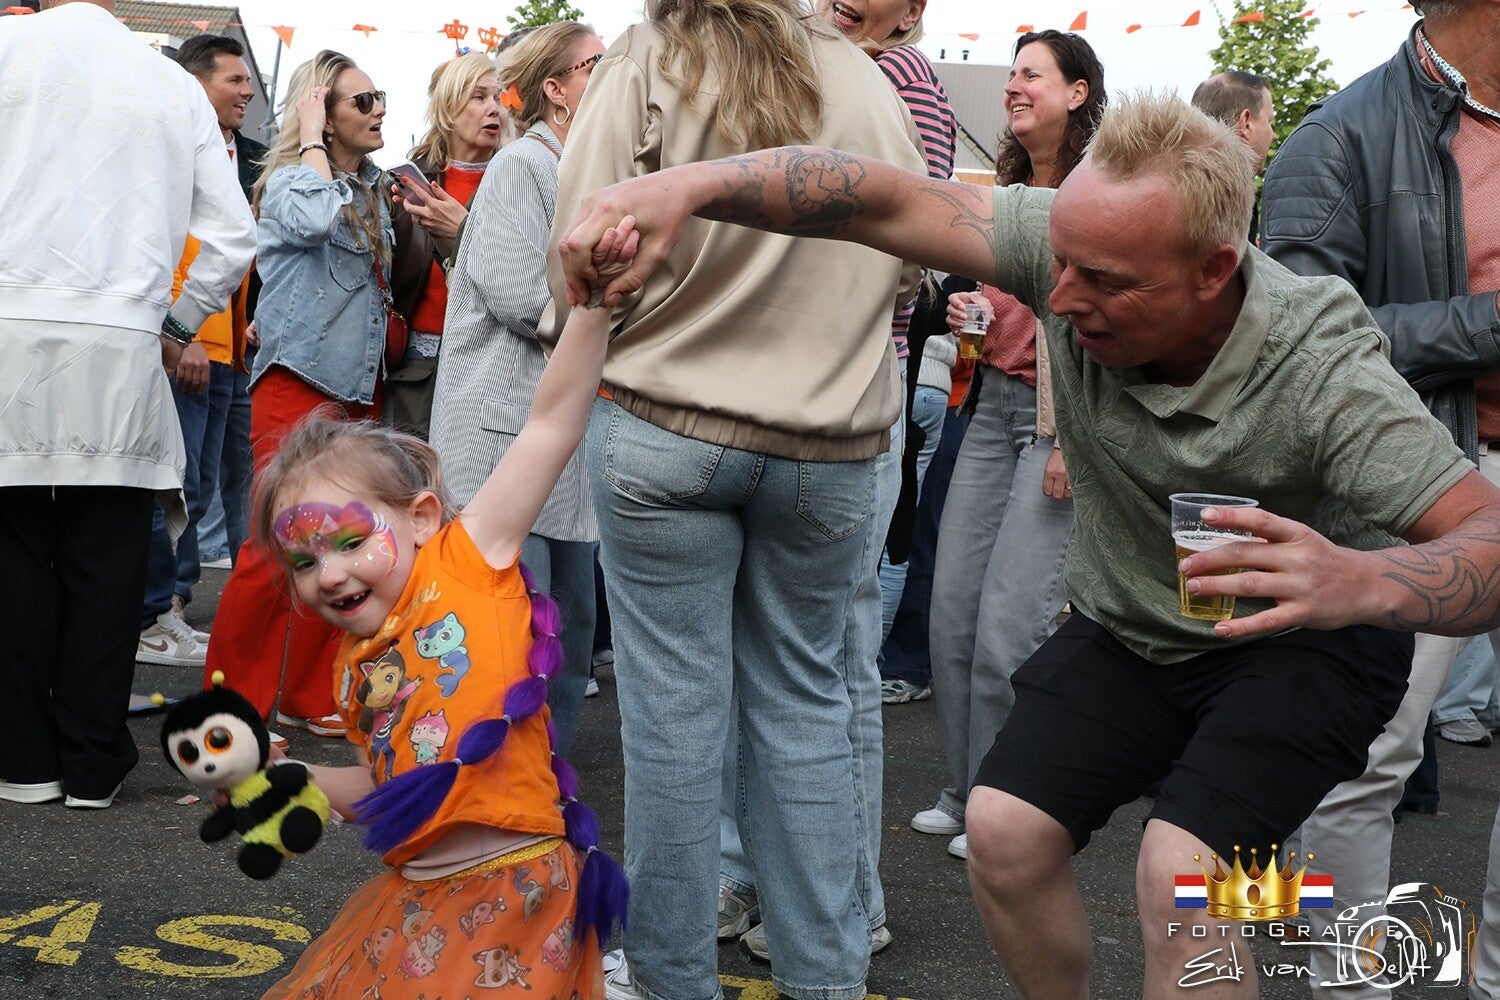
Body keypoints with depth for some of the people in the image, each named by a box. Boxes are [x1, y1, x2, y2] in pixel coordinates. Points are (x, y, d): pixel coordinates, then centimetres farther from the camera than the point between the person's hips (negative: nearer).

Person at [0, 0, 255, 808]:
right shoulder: (176, 86, 11)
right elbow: (234, 236, 8)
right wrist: (178, 324, 19)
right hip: (123, 348, 2)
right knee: (107, 560, 5)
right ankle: (91, 765, 9)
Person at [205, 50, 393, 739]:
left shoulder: (372, 189, 16)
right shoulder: (290, 180, -8)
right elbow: (314, 219, -33)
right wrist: (310, 137, -20)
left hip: (357, 386, 8)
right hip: (298, 381, -8)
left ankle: (309, 698, 16)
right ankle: (234, 701, 1)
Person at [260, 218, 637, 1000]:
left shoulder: (469, 560, -6)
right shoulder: (354, 666, 11)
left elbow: (551, 426, -14)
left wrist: (593, 298, -22)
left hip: (518, 892, -7)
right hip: (414, 901, 8)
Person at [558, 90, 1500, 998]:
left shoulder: (1323, 372, -32)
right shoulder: (1083, 243, -22)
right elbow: (882, 201, -27)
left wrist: (1362, 582, -56)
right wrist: (686, 186, -42)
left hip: (1303, 640, -4)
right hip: (1124, 624, 5)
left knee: (1180, 874, -25)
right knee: (1004, 829, -11)